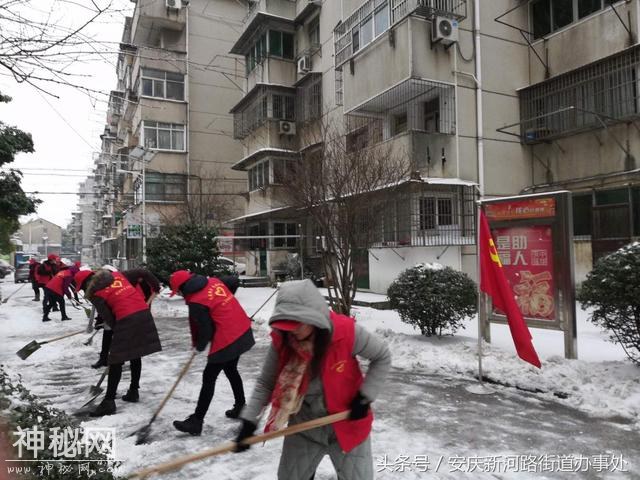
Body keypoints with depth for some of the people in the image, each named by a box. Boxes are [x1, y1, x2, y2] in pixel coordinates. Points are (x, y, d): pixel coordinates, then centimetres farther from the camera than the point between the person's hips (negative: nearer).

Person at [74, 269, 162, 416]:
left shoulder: (95, 294, 1)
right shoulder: (116, 274, 17)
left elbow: (107, 317, 1)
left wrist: (117, 329, 16)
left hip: (127, 319, -7)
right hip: (144, 312, 7)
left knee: (116, 362, 4)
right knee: (135, 356, 20)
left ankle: (109, 401, 7)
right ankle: (133, 391, 30)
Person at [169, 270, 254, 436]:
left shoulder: (196, 302, -16)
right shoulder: (214, 281, 5)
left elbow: (205, 329, -12)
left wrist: (199, 345, 8)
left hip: (226, 340, -9)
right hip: (243, 331, 9)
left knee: (209, 378, 2)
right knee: (231, 370, 26)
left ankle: (196, 422, 9)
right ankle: (241, 408, 37)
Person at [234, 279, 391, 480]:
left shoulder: (346, 332, -28)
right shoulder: (281, 341, -18)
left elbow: (382, 358, -12)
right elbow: (266, 382, -5)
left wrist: (365, 397, -16)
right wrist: (249, 420, -13)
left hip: (347, 423, -3)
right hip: (304, 425, 3)